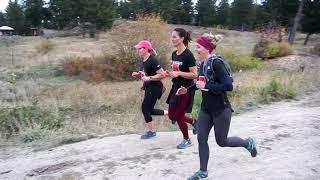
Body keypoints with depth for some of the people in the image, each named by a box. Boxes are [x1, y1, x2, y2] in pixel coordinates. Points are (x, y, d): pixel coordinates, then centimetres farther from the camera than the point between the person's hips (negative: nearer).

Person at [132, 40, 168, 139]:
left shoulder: (152, 60, -20)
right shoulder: (144, 61, 8)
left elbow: (162, 74, -25)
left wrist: (149, 78, -25)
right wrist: (137, 75, 2)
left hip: (154, 88, -9)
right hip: (148, 88, 9)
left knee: (145, 108, -1)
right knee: (149, 110, 13)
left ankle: (151, 132, 15)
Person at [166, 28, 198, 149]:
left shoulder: (188, 55, -17)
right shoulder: (174, 54, 7)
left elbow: (194, 75, -19)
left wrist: (178, 73, -26)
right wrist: (170, 73, -1)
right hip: (176, 87, 8)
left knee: (179, 116, 1)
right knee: (172, 116, 13)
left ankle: (187, 140, 25)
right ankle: (194, 122, 36)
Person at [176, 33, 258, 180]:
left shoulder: (216, 63, -21)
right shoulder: (203, 63, 4)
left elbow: (228, 86, -28)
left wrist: (206, 86, -26)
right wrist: (187, 89, 11)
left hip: (221, 109, -7)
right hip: (206, 108, 8)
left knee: (221, 141, 8)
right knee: (201, 139, 7)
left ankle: (248, 143, 36)